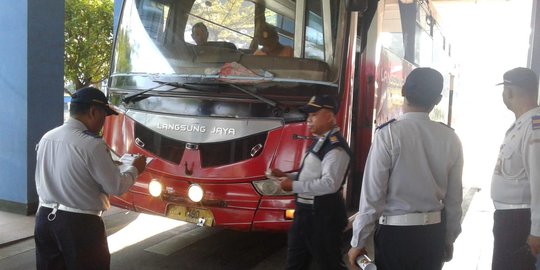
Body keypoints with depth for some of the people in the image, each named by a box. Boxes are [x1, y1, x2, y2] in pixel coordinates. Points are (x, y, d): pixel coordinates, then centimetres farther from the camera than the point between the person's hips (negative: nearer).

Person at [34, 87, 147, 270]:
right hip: (80, 224, -7)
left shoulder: (46, 138, 3)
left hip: (45, 219, 7)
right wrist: (134, 169, 6)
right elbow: (116, 187, -13)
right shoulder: (92, 144, -19)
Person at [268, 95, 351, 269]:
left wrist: (294, 186, -24)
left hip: (323, 215, -10)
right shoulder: (320, 142, 12)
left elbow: (330, 184, -29)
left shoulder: (335, 147, -20)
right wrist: (286, 176, 6)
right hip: (306, 211, 10)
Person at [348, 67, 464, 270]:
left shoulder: (389, 134, -13)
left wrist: (358, 241, -5)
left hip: (395, 232, -4)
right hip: (434, 233, 4)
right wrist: (449, 239, 18)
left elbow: (373, 193, -14)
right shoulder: (451, 139, -1)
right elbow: (454, 198, 4)